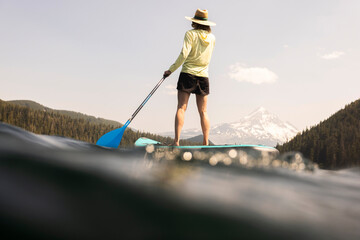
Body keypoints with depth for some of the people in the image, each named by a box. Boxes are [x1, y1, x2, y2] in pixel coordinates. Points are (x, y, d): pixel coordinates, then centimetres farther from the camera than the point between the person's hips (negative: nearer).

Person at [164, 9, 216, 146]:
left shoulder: (190, 34, -4)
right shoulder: (212, 38, 9)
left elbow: (184, 54, -15)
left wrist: (171, 70, -9)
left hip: (188, 73, -4)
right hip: (203, 76, 4)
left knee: (181, 108, -6)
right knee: (203, 111, 6)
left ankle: (176, 141, -16)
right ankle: (206, 143, 3)